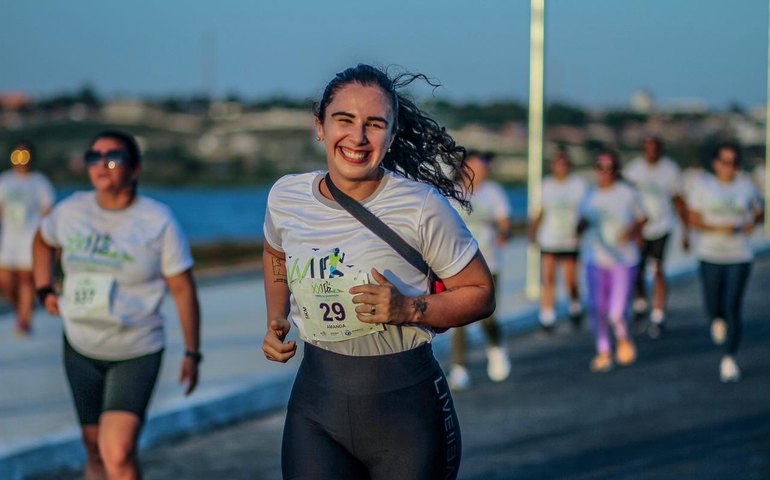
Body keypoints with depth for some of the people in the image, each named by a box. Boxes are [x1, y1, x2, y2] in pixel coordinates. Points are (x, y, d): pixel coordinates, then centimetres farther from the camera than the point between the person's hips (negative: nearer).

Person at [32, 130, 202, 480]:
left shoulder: (158, 222, -11)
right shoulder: (71, 211, -1)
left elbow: (183, 289, -7)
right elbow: (43, 240, 23)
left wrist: (192, 353, -7)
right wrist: (44, 290, 12)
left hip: (136, 354, -4)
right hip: (80, 349, 4)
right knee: (95, 447, 14)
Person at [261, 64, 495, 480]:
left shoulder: (421, 206, -13)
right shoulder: (286, 197, 0)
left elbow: (480, 293, -4)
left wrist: (410, 309, -19)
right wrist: (275, 321, 11)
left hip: (407, 406, -3)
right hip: (316, 402, 3)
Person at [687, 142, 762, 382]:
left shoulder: (747, 187, 3)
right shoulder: (704, 187, -2)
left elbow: (758, 212, 16)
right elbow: (693, 219, -2)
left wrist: (752, 223, -7)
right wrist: (719, 228, -17)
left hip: (740, 256, 0)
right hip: (711, 255, 0)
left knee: (733, 307, -8)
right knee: (713, 307, 7)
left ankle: (729, 360, -1)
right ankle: (719, 319, 45)